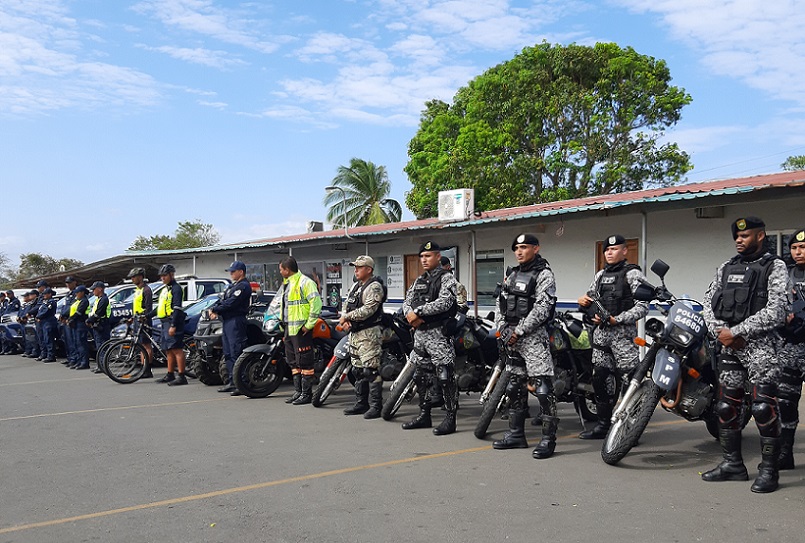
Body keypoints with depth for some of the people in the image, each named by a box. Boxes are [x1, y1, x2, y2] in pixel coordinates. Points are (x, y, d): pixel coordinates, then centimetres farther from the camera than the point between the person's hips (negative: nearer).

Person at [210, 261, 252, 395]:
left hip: (236, 321, -10)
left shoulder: (244, 286, -10)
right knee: (228, 354, 13)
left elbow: (231, 303, -17)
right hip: (227, 321, 11)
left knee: (236, 353, -13)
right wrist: (213, 308, 0)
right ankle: (232, 381, 19)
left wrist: (216, 310, -8)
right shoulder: (232, 286, 23)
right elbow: (222, 300, 19)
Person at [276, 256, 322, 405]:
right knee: (293, 362, 14)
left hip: (301, 329, -10)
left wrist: (309, 325, -20)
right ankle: (298, 391, 22)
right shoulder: (286, 284, 18)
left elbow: (316, 303, -20)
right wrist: (280, 320, 22)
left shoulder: (304, 282, -13)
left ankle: (307, 394, 0)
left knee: (304, 361, -5)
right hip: (288, 328, 10)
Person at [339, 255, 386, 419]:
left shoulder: (374, 286, -11)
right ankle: (361, 404, 23)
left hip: (369, 333, -10)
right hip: (354, 332, 10)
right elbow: (346, 306, 19)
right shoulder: (355, 286, 18)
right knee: (359, 370, 14)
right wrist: (344, 319, -2)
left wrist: (346, 317, -13)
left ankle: (375, 406, -7)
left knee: (371, 370, -11)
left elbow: (368, 310, -21)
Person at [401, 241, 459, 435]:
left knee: (445, 376, -8)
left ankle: (450, 418, -3)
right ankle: (424, 414, 24)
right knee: (421, 375, 13)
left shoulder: (446, 278, -5)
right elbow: (407, 302, 15)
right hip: (419, 332, 8)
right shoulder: (419, 281, 19)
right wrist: (410, 313, -9)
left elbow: (444, 302, -19)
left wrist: (418, 312, -18)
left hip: (438, 333, -8)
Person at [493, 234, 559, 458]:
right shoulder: (513, 274, 18)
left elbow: (542, 308, -16)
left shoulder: (544, 274, -6)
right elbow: (500, 302, 17)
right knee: (515, 386, 14)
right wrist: (503, 329, 2)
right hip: (511, 338, 9)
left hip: (533, 336, -8)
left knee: (542, 386, -12)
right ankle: (516, 434, 24)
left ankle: (548, 439, -7)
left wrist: (519, 331, -16)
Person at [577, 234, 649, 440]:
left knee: (630, 379, -9)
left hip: (623, 332, -7)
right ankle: (603, 424, 18)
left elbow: (642, 307, -11)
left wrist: (616, 320, -18)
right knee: (600, 378, 9)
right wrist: (584, 301, 5)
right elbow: (591, 297, 29)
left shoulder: (632, 274, -4)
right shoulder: (601, 274, 17)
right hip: (601, 332, 7)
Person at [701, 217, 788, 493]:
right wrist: (721, 332, -4)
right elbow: (708, 302, 12)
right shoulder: (727, 267, 15)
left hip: (760, 345, -6)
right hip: (729, 346, 6)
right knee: (726, 406, 9)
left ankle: (768, 470, 2)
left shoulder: (774, 266, -2)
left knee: (763, 407, -9)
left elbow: (776, 311, -13)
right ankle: (732, 464, 20)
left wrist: (736, 332, -14)